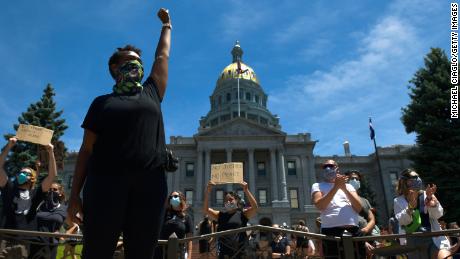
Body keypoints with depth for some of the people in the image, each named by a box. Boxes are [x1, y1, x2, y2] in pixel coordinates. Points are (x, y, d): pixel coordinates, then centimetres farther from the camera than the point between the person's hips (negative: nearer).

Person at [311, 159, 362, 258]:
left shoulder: (348, 186, 19)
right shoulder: (317, 186, 11)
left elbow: (359, 208, 5)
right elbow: (320, 206, -8)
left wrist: (344, 188, -5)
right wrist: (336, 187, -11)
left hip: (353, 229, 3)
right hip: (331, 230, -3)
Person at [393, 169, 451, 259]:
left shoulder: (426, 195, 4)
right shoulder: (398, 201, 1)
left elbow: (438, 215, -5)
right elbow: (402, 221, -12)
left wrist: (430, 199, -23)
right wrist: (411, 207, -29)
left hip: (433, 237, 0)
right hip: (413, 241, 0)